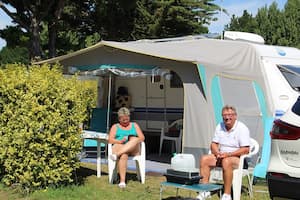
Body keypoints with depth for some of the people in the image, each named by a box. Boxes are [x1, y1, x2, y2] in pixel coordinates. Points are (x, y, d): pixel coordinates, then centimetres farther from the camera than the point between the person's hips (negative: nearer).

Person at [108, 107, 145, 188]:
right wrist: (120, 141, -14)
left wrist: (133, 141, -11)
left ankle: (116, 154, -50)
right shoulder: (115, 127, 21)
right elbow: (110, 140, 6)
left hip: (133, 150, 1)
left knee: (134, 139, -35)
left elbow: (142, 138, 12)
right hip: (119, 146, -1)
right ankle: (122, 181, -49)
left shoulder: (134, 125, 25)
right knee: (123, 156, -40)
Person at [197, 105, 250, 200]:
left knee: (226, 161, -38)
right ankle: (205, 190, -14)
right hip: (221, 156, 7)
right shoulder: (220, 126, 10)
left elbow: (245, 150, -16)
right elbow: (213, 144, 12)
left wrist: (228, 154, -23)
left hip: (238, 158, -6)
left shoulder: (242, 128, -10)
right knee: (204, 159, -15)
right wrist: (217, 153, -11)